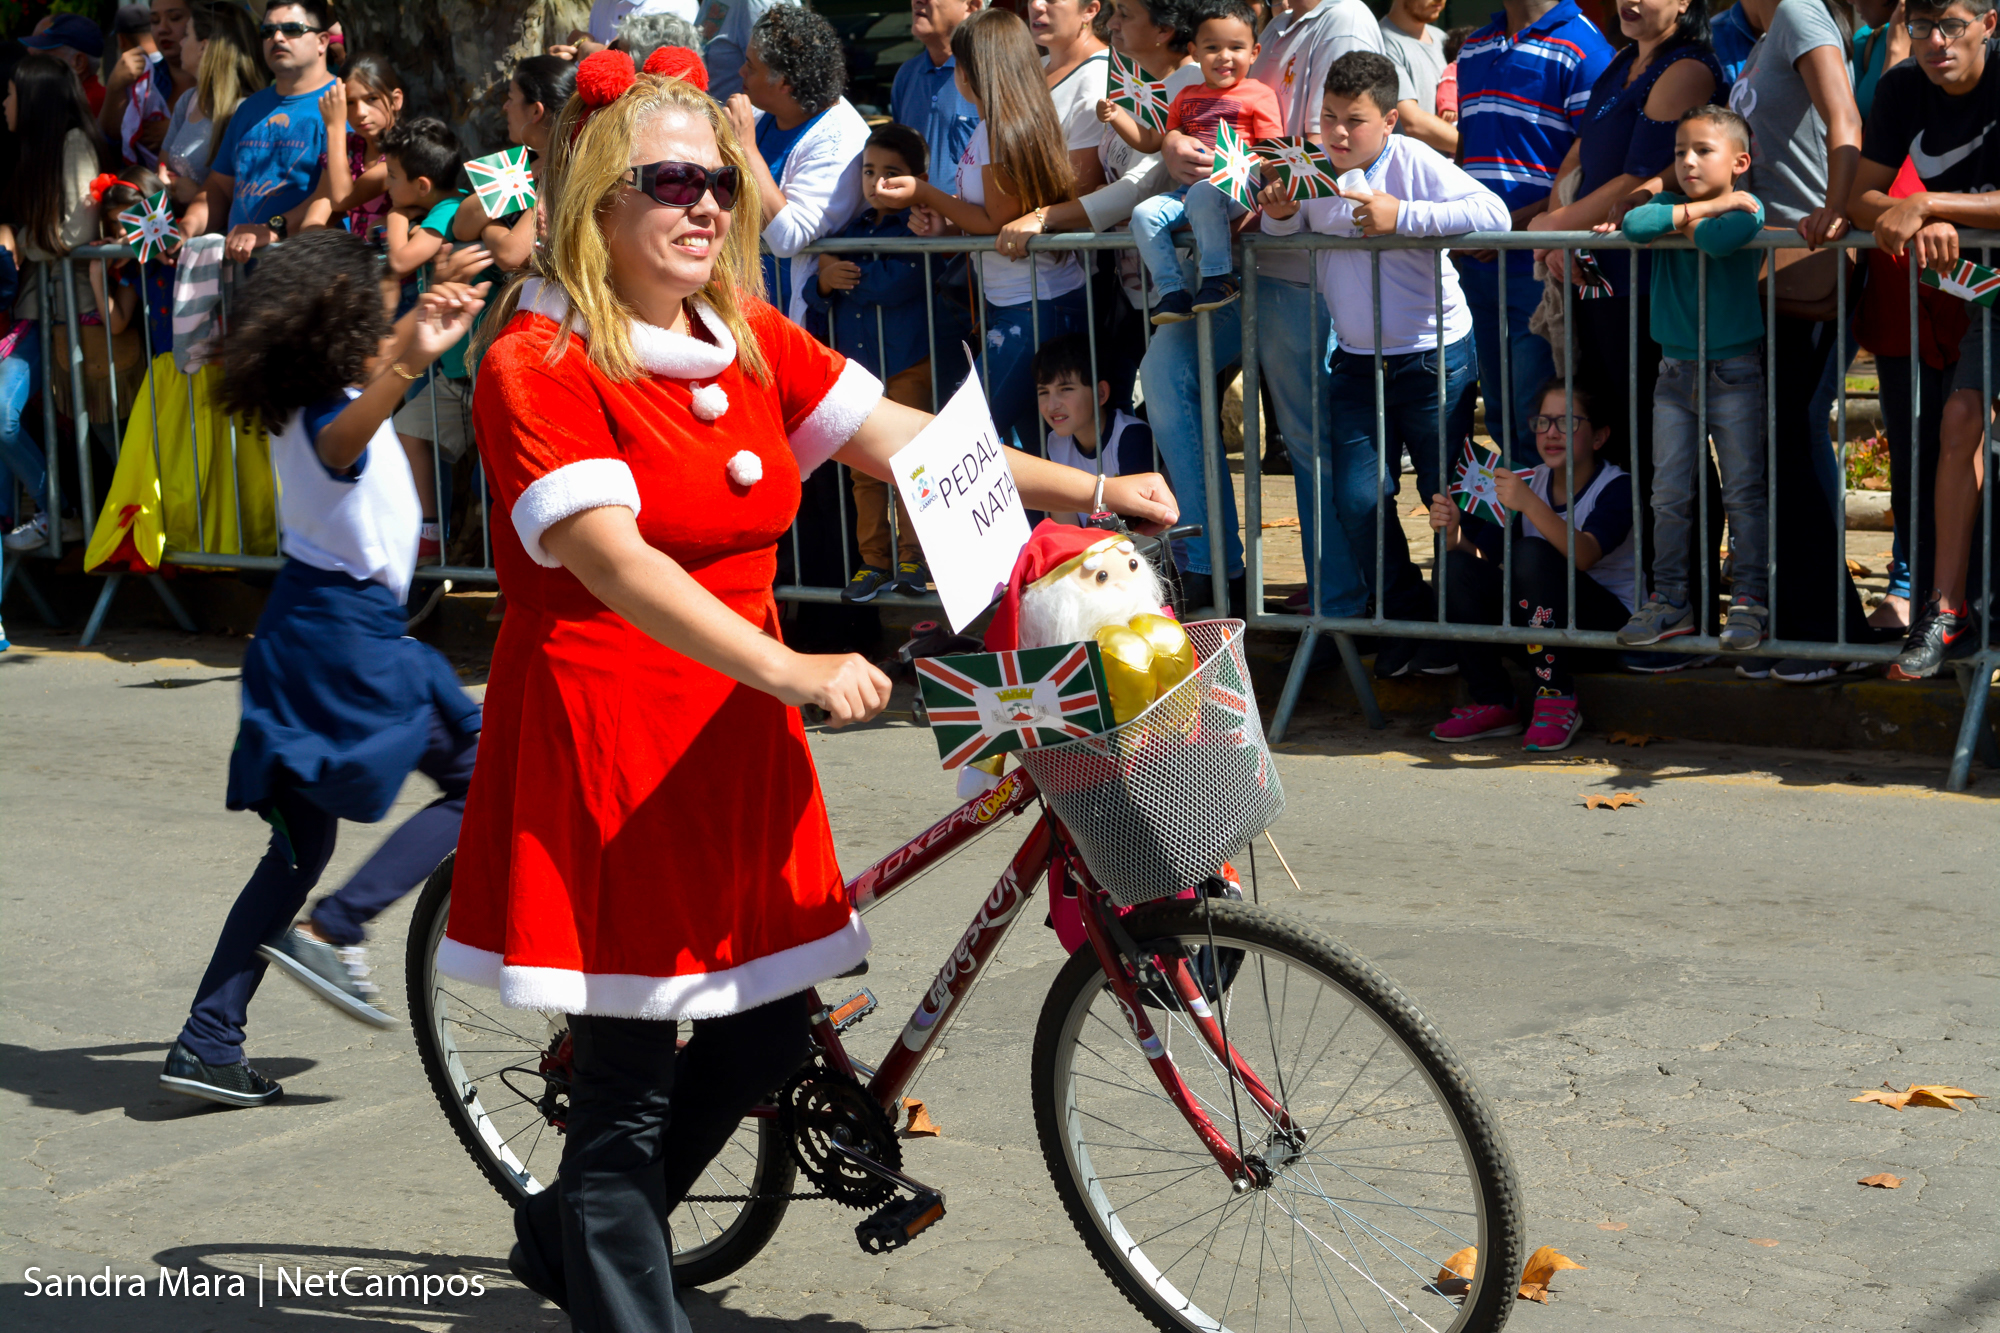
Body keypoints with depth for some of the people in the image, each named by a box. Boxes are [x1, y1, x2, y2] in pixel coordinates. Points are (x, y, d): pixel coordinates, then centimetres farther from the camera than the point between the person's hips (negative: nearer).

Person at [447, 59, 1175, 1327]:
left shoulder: (747, 338, 9)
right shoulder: (539, 363, -14)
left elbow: (899, 437, 7)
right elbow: (612, 558, -25)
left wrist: (1088, 491, -3)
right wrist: (790, 672, -34)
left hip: (733, 725, 8)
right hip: (602, 739, -7)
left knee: (768, 1030, 13)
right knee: (628, 1074, -3)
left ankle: (572, 1231, 35)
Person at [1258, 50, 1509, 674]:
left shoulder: (1415, 164, -17)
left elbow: (1493, 215, -29)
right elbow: (1287, 236, 16)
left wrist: (1403, 216, -33)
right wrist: (1279, 216, -8)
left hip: (1434, 357, -5)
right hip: (1356, 361, 5)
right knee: (1356, 499, 0)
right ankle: (1406, 616, 18)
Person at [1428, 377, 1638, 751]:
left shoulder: (1616, 487, -12)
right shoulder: (1528, 482, 4)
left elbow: (1584, 555, -32)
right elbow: (1485, 558, 0)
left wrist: (1531, 505, -44)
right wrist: (1453, 534, -21)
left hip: (1609, 618, -6)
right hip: (1544, 618, 6)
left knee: (1531, 554, -30)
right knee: (1457, 568, -14)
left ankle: (1557, 700, -22)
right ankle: (1495, 704, -7)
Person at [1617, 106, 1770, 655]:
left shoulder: (1746, 210, -7)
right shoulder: (1667, 203, 5)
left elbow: (1722, 240, -30)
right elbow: (1634, 224, -19)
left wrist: (1681, 223, -12)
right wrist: (1706, 207, -17)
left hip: (1734, 372, -4)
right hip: (1676, 372, 4)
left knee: (1743, 493, -1)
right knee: (1669, 495, 6)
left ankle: (1748, 602, 5)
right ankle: (1670, 600, 14)